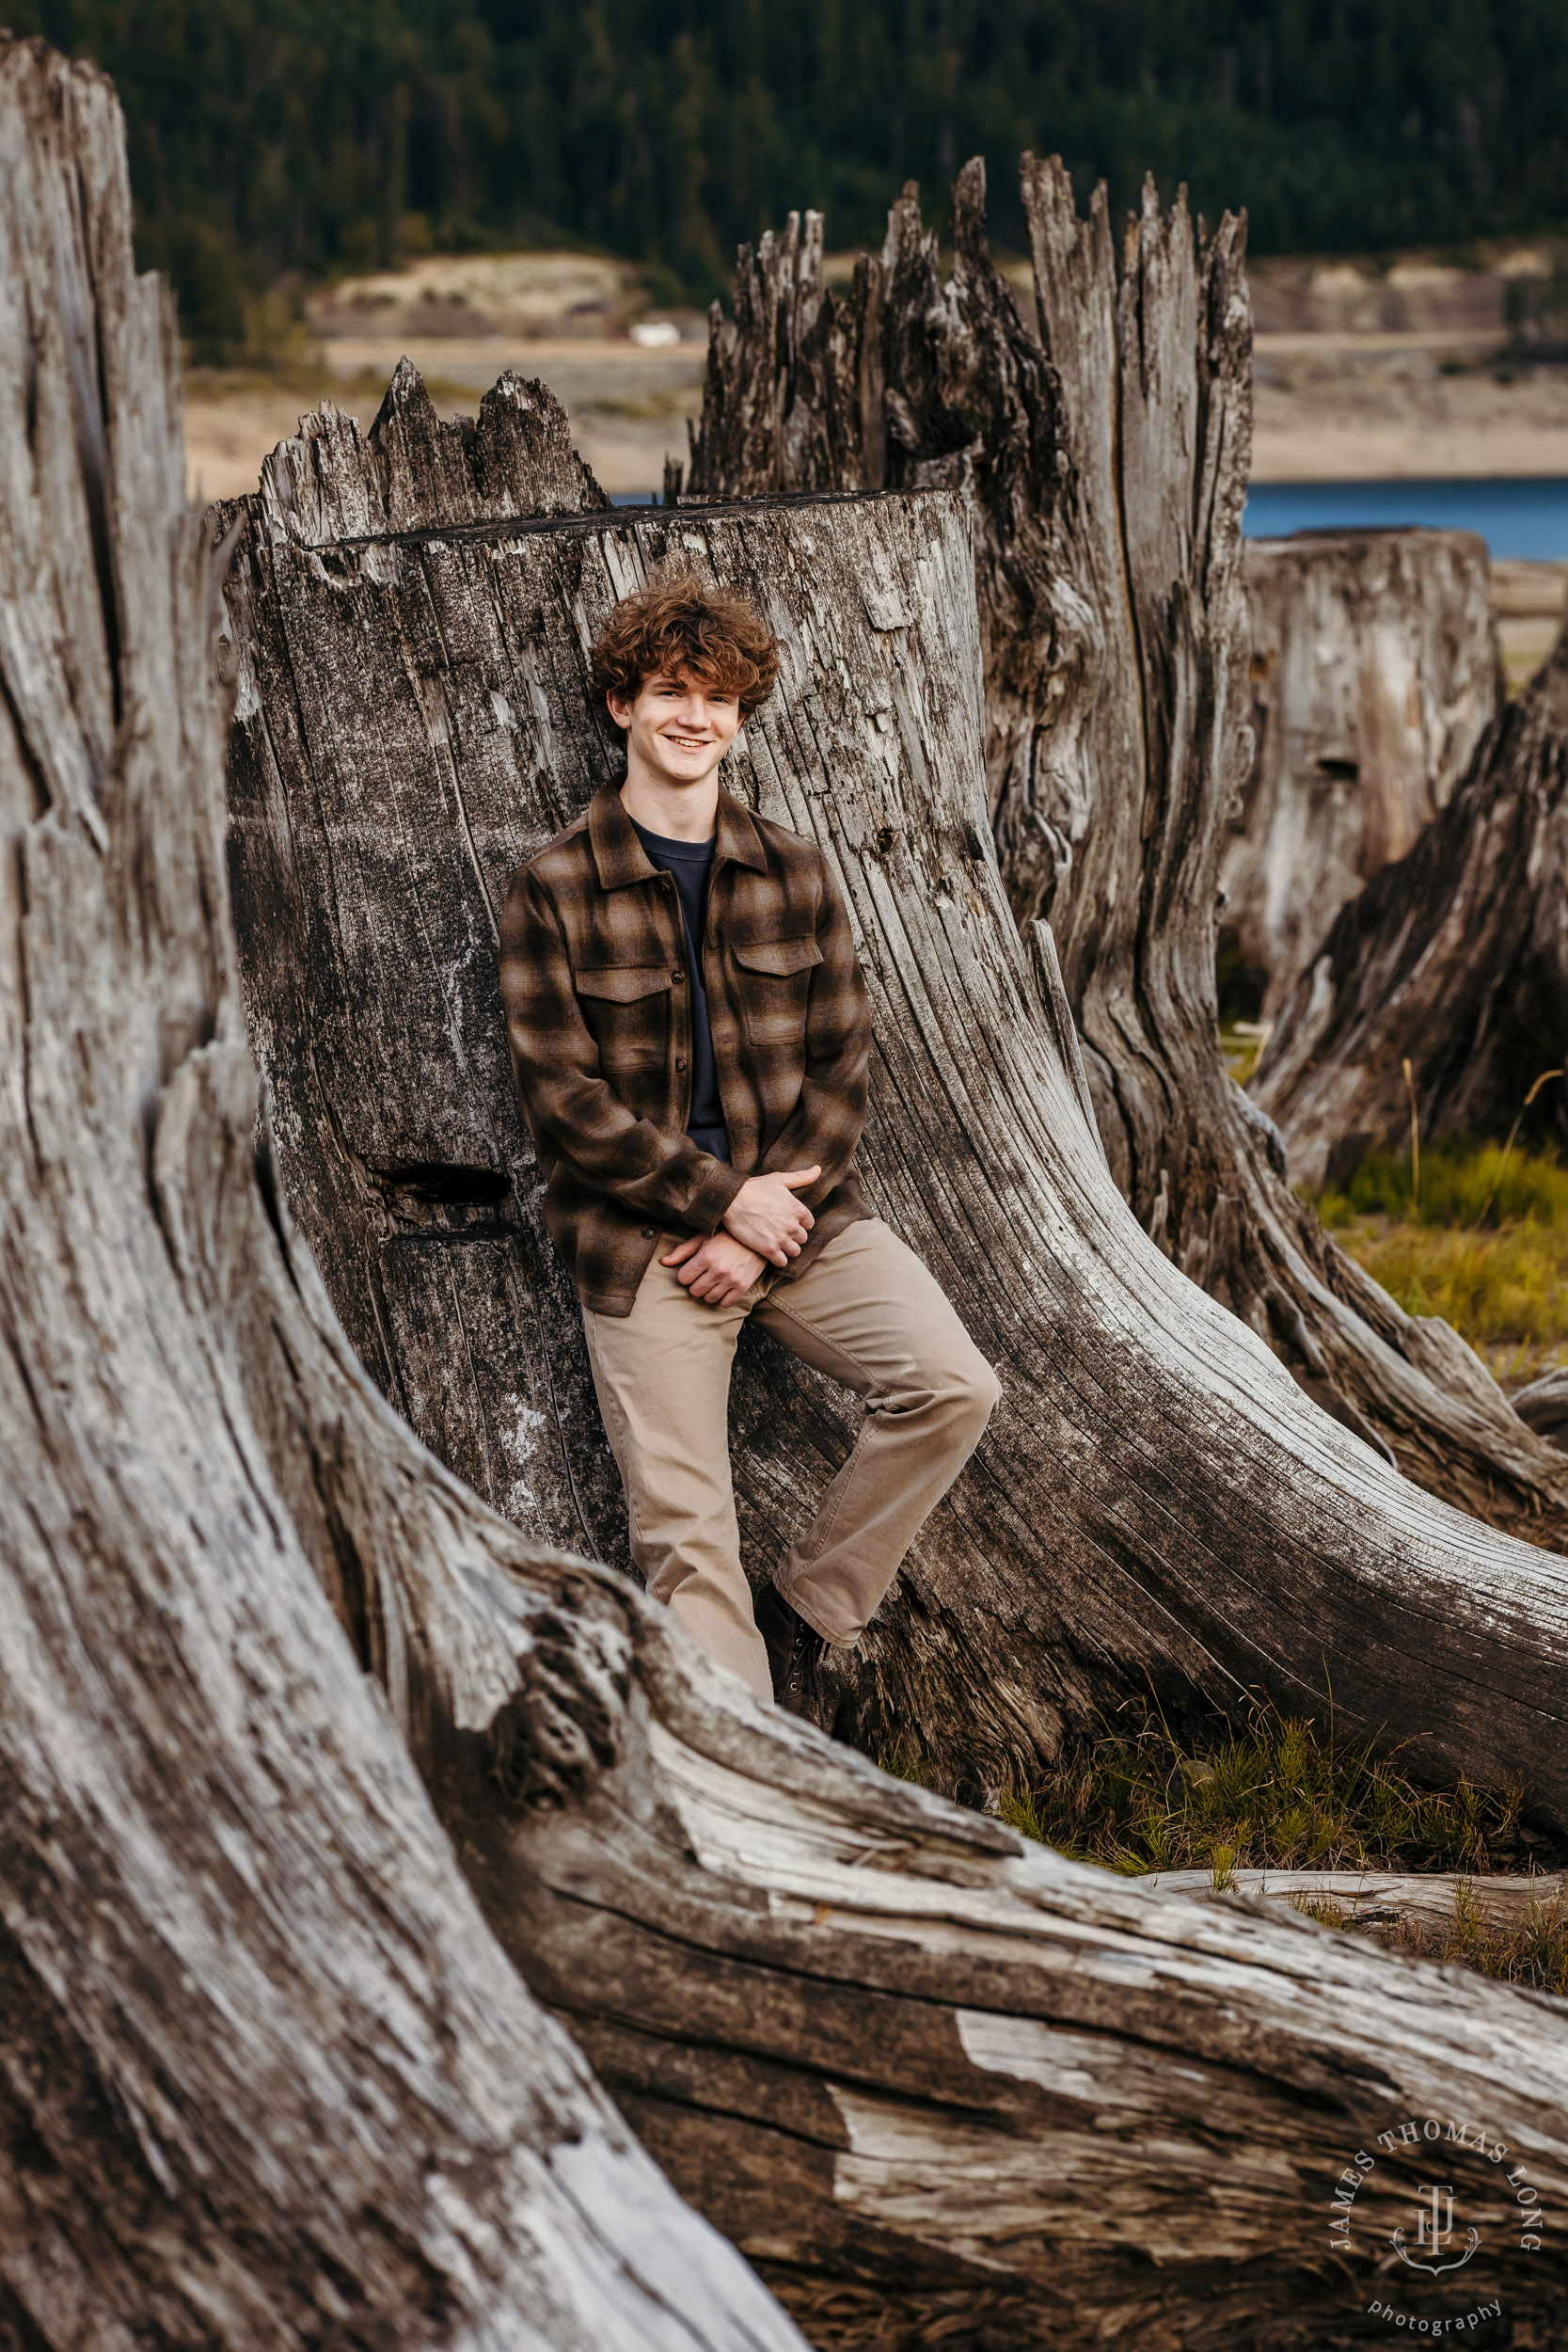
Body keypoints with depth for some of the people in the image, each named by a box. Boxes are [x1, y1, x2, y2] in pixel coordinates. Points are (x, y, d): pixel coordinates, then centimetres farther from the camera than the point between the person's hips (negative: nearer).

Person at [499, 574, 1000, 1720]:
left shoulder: (795, 872, 7)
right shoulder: (554, 888, -3)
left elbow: (844, 1064, 4)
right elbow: (565, 1099, -7)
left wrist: (764, 1220, -9)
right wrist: (725, 1199, -13)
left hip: (798, 1208, 3)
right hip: (644, 1236, -3)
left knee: (954, 1386, -17)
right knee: (684, 1536, -6)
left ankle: (800, 1614, 2)